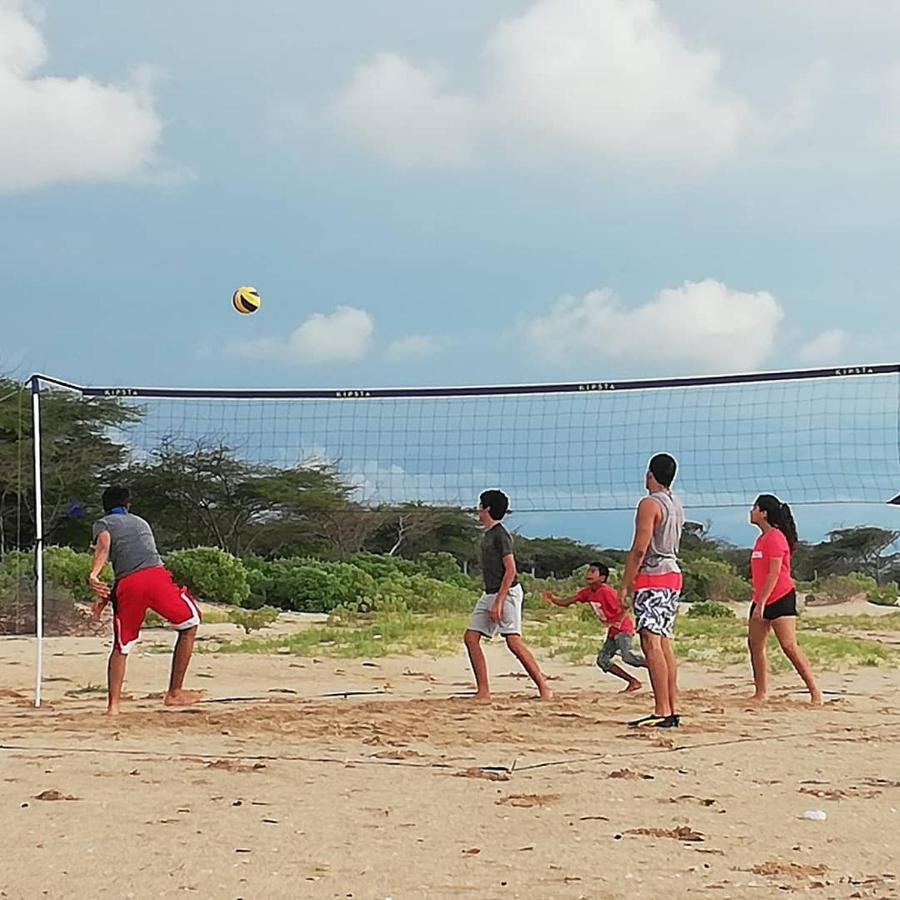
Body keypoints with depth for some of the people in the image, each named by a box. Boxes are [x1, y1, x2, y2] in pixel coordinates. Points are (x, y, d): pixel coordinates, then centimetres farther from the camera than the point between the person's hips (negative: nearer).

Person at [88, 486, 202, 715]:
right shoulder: (141, 522, 34)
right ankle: (175, 692, 19)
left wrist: (93, 575, -20)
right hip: (156, 574, 1)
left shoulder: (103, 523, 21)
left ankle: (113, 705, 5)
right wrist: (107, 597, 35)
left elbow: (104, 544, -4)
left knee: (121, 648, 15)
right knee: (189, 625, 21)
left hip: (127, 586, -1)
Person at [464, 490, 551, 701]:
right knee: (471, 637, 2)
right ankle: (483, 691, 2)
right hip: (489, 594, 10)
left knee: (513, 641, -14)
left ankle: (544, 687, -9)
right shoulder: (488, 534, 16)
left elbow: (510, 570, -18)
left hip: (507, 593, -10)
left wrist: (498, 602, -22)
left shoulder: (500, 535, -13)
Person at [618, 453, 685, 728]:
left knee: (651, 643, -12)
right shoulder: (676, 505, 16)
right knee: (664, 644, 11)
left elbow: (640, 548, -16)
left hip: (652, 577, -9)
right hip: (673, 574, 9)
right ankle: (672, 709, 10)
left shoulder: (650, 504, -11)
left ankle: (662, 712, -17)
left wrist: (625, 584, -12)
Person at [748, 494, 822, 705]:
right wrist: (758, 602, 19)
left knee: (789, 646, -13)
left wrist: (761, 604, -21)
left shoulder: (775, 537, -13)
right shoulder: (762, 538, 16)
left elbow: (774, 574, -19)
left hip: (780, 599, -10)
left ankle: (815, 693, -10)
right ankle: (761, 694, 12)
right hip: (762, 600, 10)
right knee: (754, 644, 6)